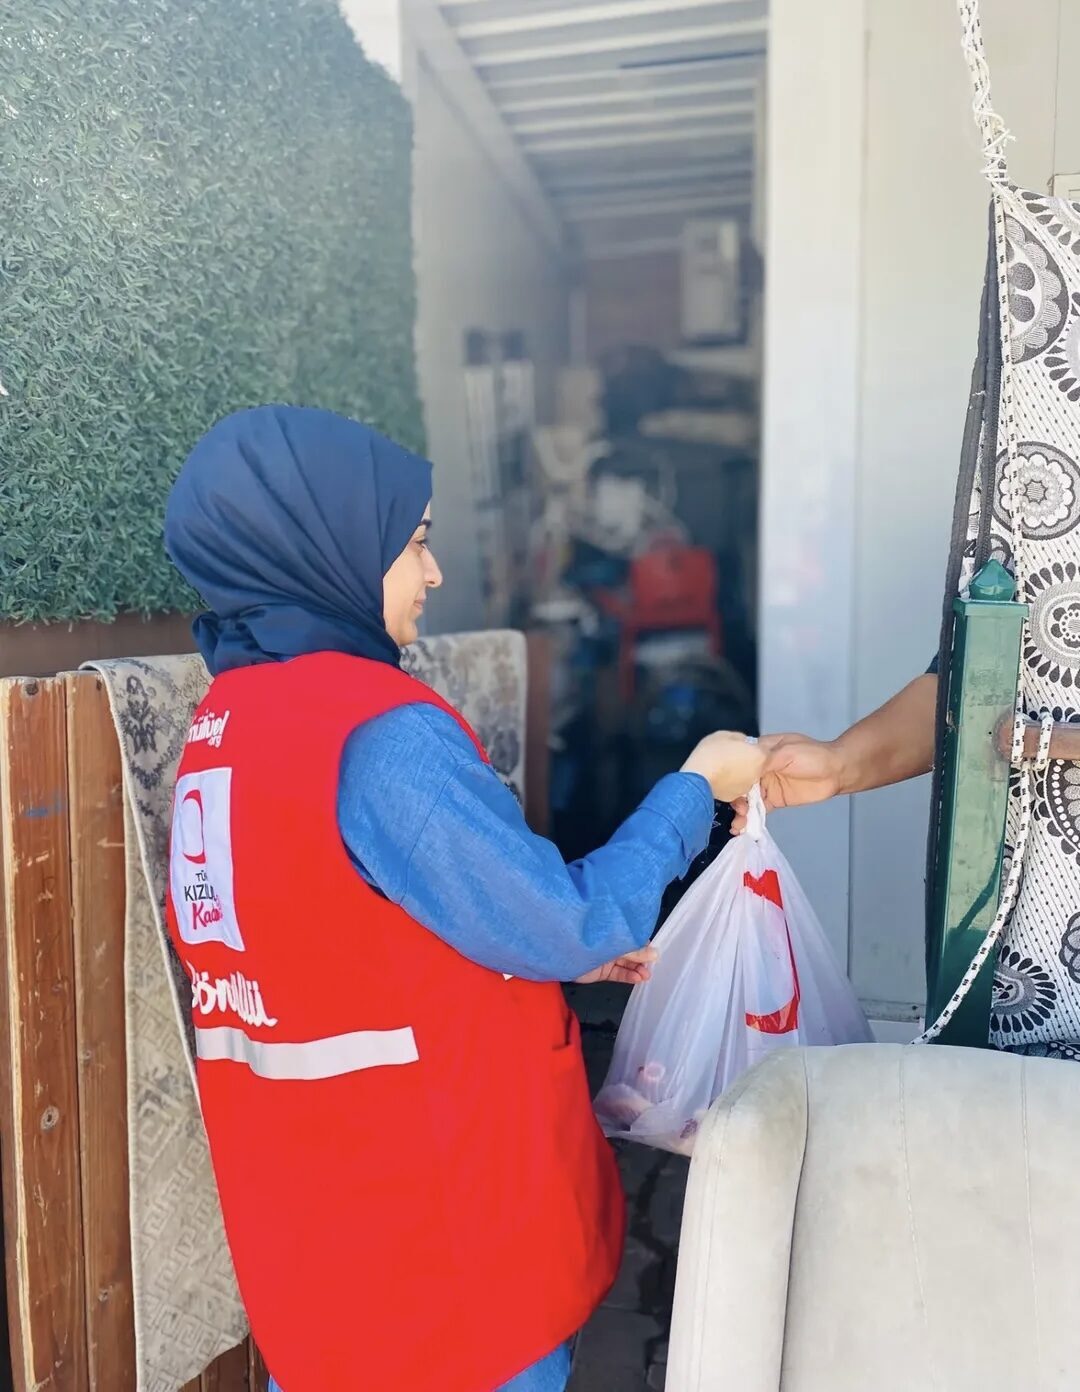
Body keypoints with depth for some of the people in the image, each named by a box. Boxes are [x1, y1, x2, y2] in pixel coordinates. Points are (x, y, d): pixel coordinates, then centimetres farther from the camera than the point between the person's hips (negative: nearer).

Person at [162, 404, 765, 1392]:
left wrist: (555, 956, 12)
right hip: (443, 1232, -7)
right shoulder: (380, 732, -25)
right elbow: (569, 922, -18)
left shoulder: (226, 727, 2)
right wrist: (696, 787, -5)